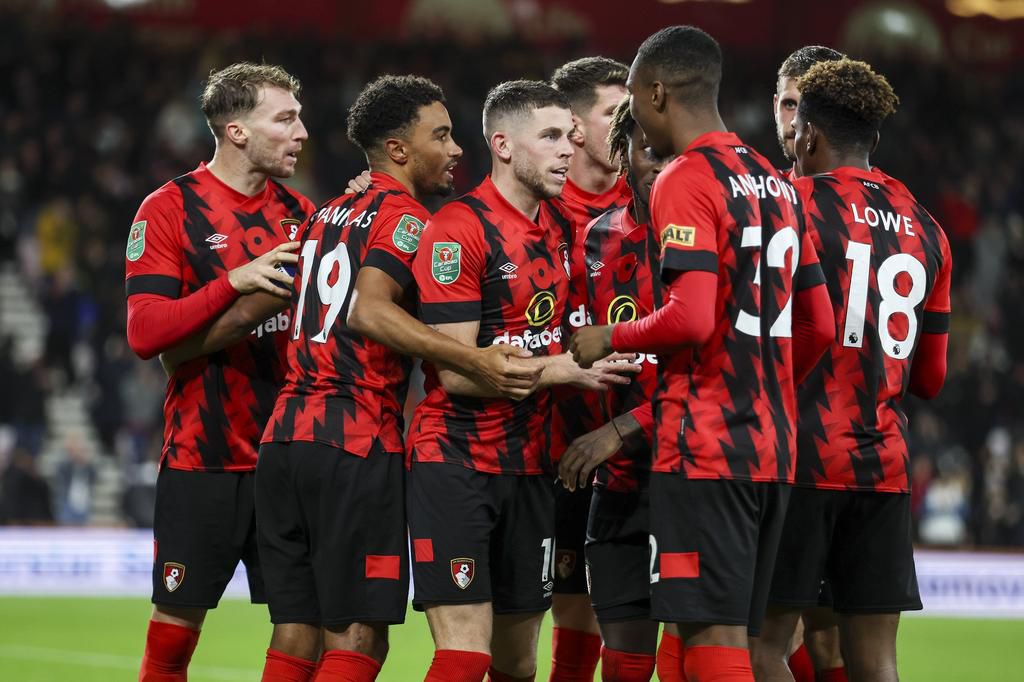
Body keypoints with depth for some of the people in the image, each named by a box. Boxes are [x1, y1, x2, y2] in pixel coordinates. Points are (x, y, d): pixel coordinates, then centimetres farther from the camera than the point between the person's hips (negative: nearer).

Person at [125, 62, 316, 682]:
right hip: (201, 459, -4)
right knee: (174, 631, -1)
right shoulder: (170, 208, -4)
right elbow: (144, 333, -13)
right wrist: (235, 282, -21)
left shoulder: (299, 212, 11)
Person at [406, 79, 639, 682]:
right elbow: (458, 372, -17)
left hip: (531, 466, 7)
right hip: (457, 461, -7)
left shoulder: (561, 225, 10)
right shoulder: (458, 229, -13)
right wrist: (566, 370, -18)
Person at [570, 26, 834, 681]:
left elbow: (691, 318, -21)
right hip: (773, 447, 8)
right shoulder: (776, 184, 16)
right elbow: (819, 327, 18)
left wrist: (610, 338, -5)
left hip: (704, 449, -8)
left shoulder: (686, 181, -10)